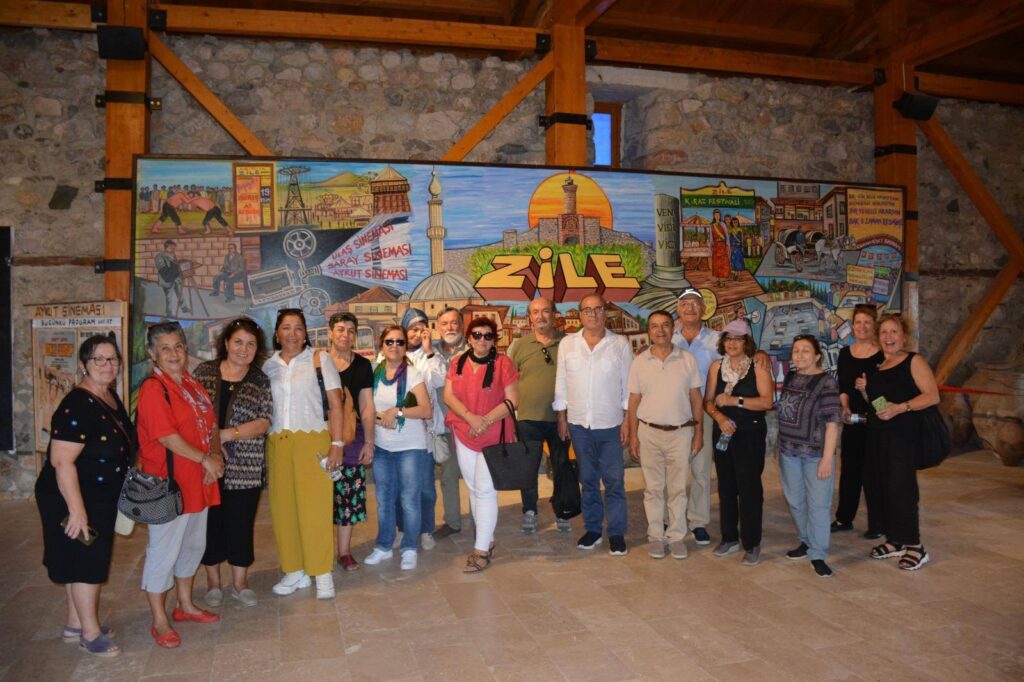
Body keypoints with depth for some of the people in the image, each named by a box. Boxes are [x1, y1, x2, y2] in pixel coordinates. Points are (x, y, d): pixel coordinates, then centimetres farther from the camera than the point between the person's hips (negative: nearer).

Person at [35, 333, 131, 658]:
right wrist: (77, 510, -28)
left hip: (101, 499, 9)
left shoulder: (111, 399, 4)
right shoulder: (76, 406, -24)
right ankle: (91, 633, 17)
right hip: (75, 499, -9)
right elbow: (62, 461, -28)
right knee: (87, 563, 2)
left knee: (86, 562, 19)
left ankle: (75, 624, 34)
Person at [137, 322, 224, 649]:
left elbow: (211, 425, 12)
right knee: (164, 552, 2)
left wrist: (215, 454, -7)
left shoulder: (193, 385, 12)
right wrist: (205, 459, -16)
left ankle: (185, 605, 36)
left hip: (198, 482, 9)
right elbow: (167, 437, -21)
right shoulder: (153, 389, -14)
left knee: (194, 545, 19)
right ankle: (159, 621, 16)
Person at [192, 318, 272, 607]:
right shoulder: (204, 372, 4)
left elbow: (264, 422, -6)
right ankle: (213, 582, 27)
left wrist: (228, 434, -18)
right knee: (211, 521, 9)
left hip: (245, 466, 0)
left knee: (241, 524, 6)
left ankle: (239, 583, 22)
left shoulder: (260, 382, 3)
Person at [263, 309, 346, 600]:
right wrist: (262, 451, 6)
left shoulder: (320, 359, 3)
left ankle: (323, 573, 7)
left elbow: (335, 405, -1)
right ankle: (294, 571, 18)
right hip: (277, 444, 3)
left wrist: (337, 444, -8)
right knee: (283, 508, 4)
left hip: (313, 441, -3)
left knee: (316, 507, -4)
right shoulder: (268, 365, 12)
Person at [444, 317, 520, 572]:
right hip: (464, 436, 5)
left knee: (485, 491, -5)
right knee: (473, 489, 12)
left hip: (493, 435, -5)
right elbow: (448, 395, 0)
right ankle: (488, 541, 27)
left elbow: (512, 400, -9)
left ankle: (481, 551, 4)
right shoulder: (458, 364, 7)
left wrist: (486, 421, -17)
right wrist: (471, 417, -15)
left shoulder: (502, 363, -6)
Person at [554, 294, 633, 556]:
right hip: (579, 424, 2)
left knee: (614, 481, 3)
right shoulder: (567, 344, 3)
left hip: (610, 425, -2)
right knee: (588, 480, 12)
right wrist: (561, 419, 4)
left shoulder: (620, 344, -1)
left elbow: (628, 386, 0)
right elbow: (561, 383, 6)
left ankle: (616, 532, 15)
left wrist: (627, 421, -3)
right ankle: (592, 529, 24)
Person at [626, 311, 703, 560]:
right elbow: (634, 401, 3)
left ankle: (676, 535, 21)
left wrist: (699, 432, 2)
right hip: (649, 432, 0)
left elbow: (696, 398, 5)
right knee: (653, 488, 9)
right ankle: (655, 535, 20)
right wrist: (633, 436, -1)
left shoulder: (687, 360, 1)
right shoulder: (639, 362, 1)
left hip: (681, 432, 0)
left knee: (678, 488, 8)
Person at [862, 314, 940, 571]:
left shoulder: (913, 361, -5)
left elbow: (932, 395, -15)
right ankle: (894, 540, 21)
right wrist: (865, 389, 6)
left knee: (901, 488, -8)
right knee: (882, 487, 9)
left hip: (902, 436, -7)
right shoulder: (878, 366, 15)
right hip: (877, 434, 7)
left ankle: (915, 547, 2)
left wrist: (900, 408, -25)